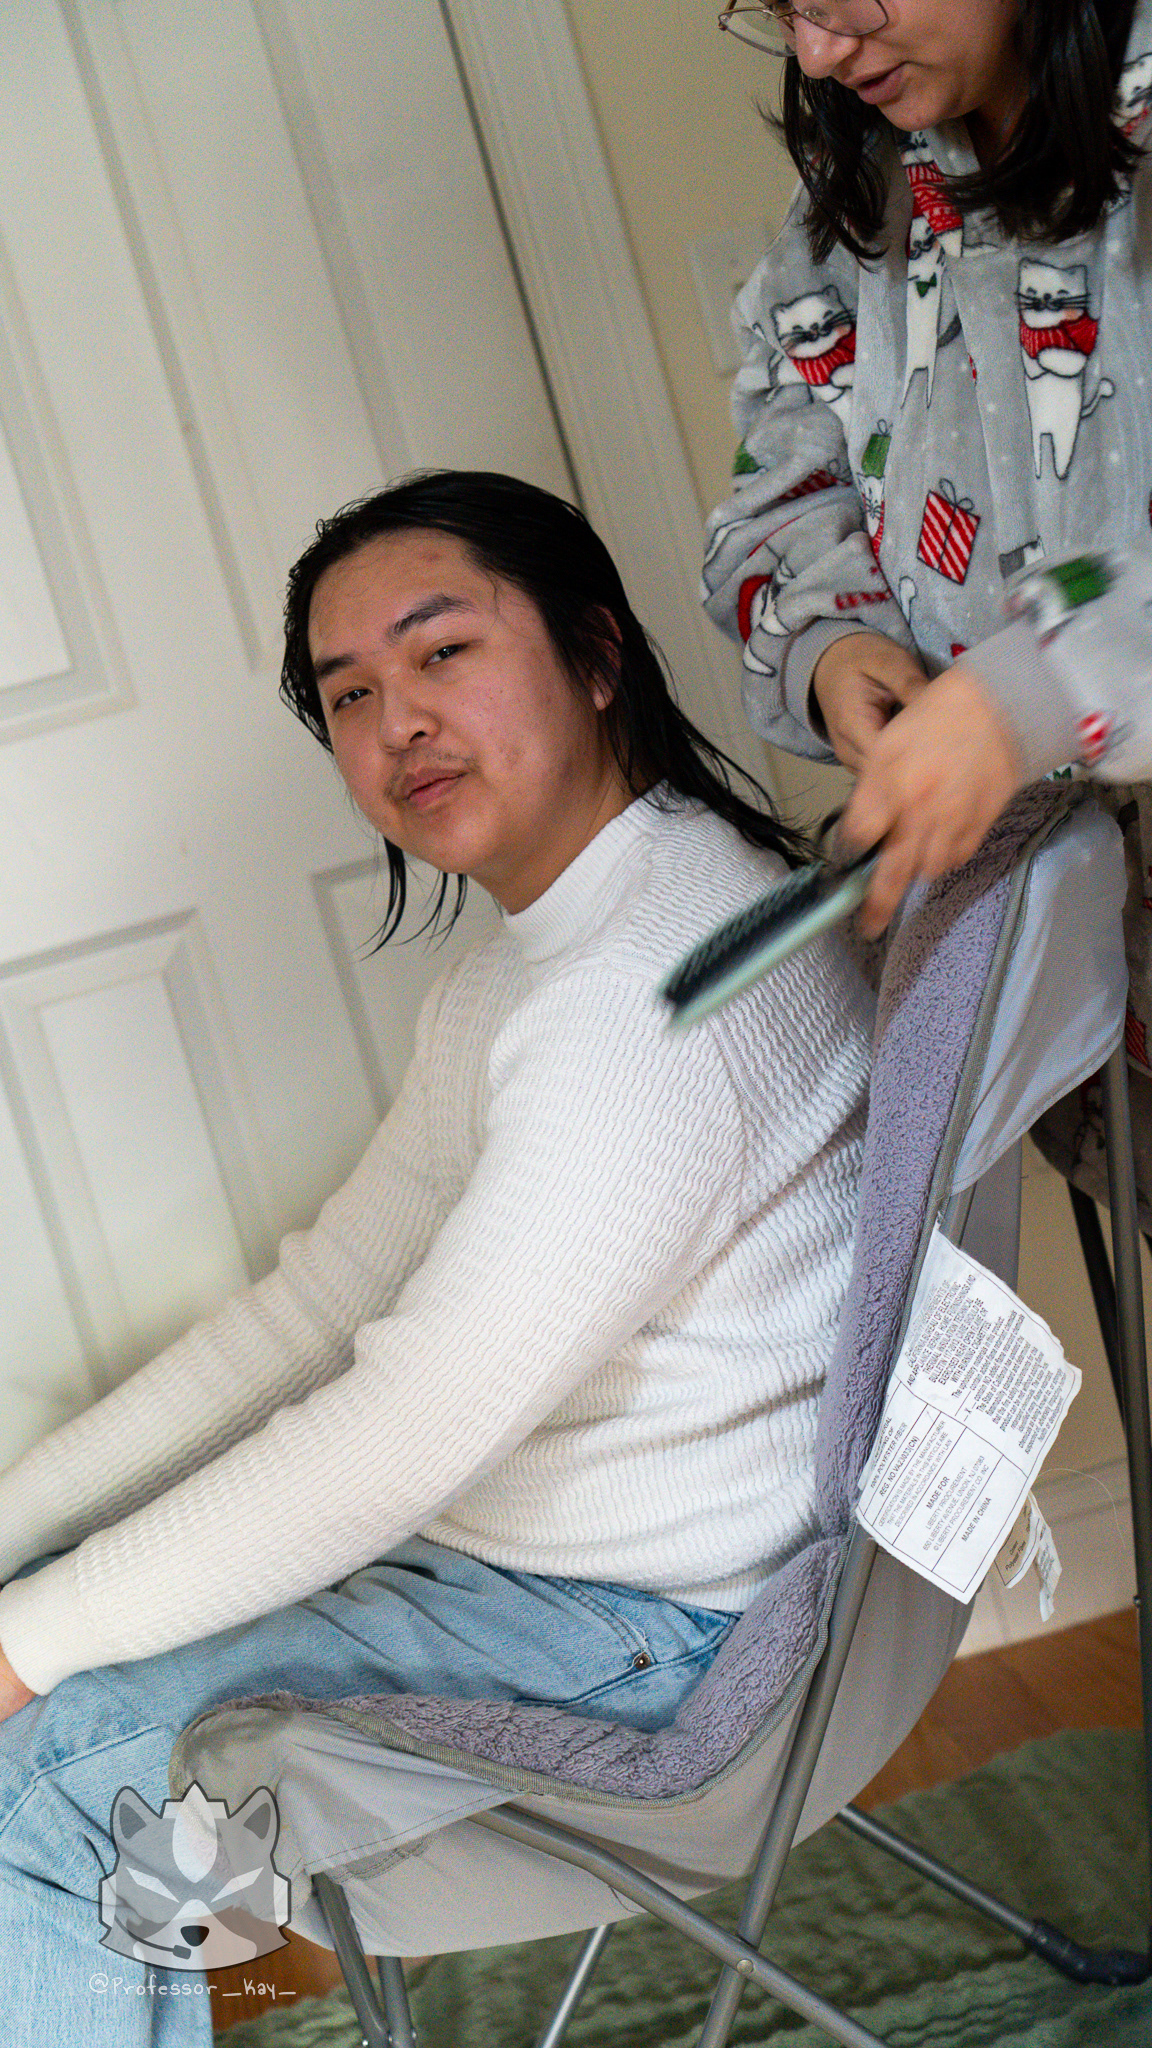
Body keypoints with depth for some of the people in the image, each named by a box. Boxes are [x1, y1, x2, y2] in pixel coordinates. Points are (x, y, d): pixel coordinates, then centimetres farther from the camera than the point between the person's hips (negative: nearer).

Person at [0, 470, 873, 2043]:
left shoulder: (666, 975, -24)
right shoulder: (510, 980, 11)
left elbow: (410, 1433, -26)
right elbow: (317, 1304, 11)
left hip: (650, 1620, -10)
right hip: (490, 1537, 10)